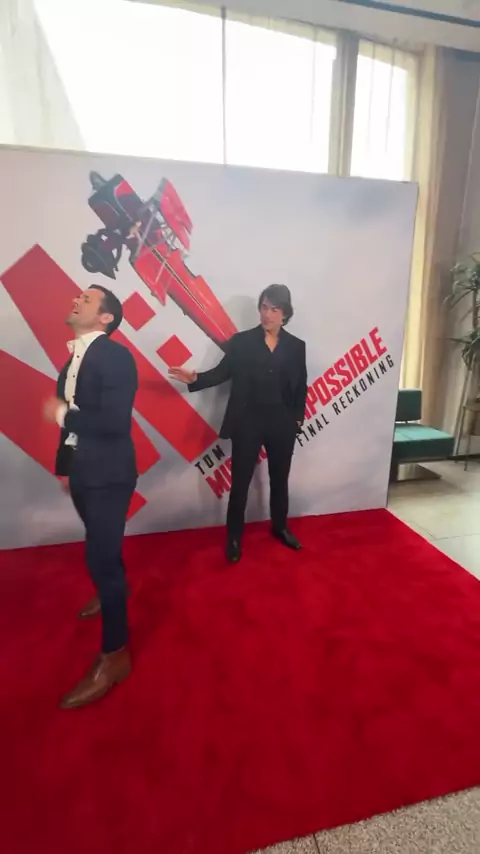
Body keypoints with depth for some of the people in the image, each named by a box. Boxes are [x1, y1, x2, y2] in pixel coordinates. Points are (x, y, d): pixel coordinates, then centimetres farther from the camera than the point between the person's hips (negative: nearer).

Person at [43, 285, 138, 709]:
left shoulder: (116, 356, -17)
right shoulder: (74, 356, 7)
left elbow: (115, 421, -27)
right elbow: (73, 416, 11)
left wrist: (61, 413, -15)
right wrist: (64, 464, 12)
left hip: (107, 474, -8)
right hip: (81, 471, 8)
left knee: (101, 556, -2)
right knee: (102, 546, 27)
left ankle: (115, 655, 16)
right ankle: (114, 590, 55)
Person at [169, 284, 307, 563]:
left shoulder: (296, 346, 5)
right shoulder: (241, 341, -2)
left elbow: (301, 387, 8)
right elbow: (223, 371, -1)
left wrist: (298, 418, 3)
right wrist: (195, 378, -17)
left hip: (282, 425, 3)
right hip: (247, 422, -2)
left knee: (280, 479, 18)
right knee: (240, 482, 6)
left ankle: (280, 527, 41)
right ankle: (234, 537, 26)